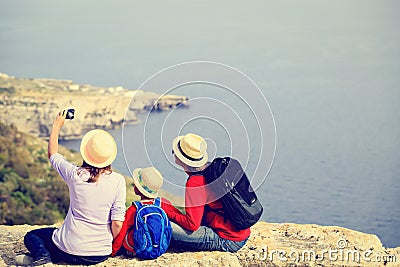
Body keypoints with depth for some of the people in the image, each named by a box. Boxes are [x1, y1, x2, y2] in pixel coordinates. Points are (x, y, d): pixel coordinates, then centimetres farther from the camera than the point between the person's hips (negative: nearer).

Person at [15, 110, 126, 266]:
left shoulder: (76, 175, -11)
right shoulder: (118, 181, -11)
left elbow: (52, 154, 10)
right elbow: (117, 223, -10)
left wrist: (57, 126, 22)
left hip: (70, 251, -4)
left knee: (31, 236, 20)